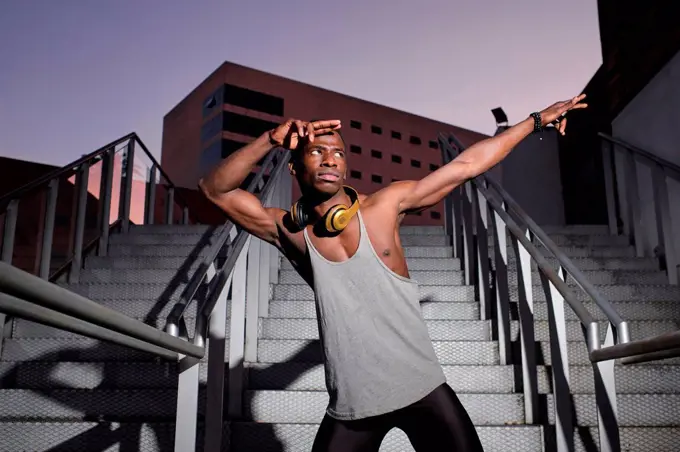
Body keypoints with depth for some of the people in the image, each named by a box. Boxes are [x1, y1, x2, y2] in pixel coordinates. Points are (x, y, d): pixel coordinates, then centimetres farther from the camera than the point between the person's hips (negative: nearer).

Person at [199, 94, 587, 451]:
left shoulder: (385, 205, -5)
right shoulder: (289, 231, -3)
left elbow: (465, 165, -1)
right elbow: (215, 188, -7)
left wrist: (536, 121, 4)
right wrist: (271, 139, -19)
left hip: (422, 388, 0)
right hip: (351, 405, 1)